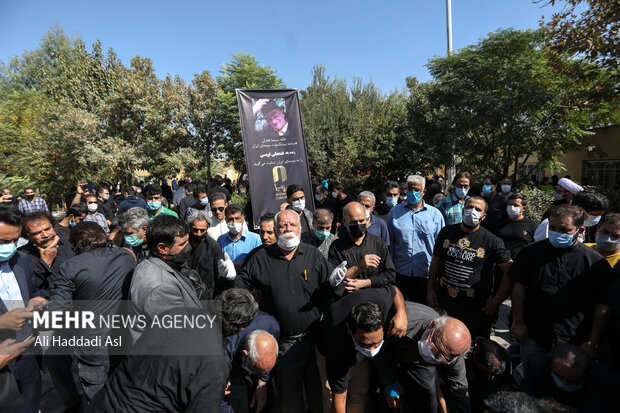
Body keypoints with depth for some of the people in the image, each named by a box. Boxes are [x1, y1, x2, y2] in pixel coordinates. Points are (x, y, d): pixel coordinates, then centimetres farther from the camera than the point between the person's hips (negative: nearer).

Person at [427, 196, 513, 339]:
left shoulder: (492, 241, -8)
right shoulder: (446, 232, 3)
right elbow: (435, 261, 10)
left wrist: (496, 302, -8)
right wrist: (430, 289, 6)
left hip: (475, 308, -3)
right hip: (442, 303, 3)